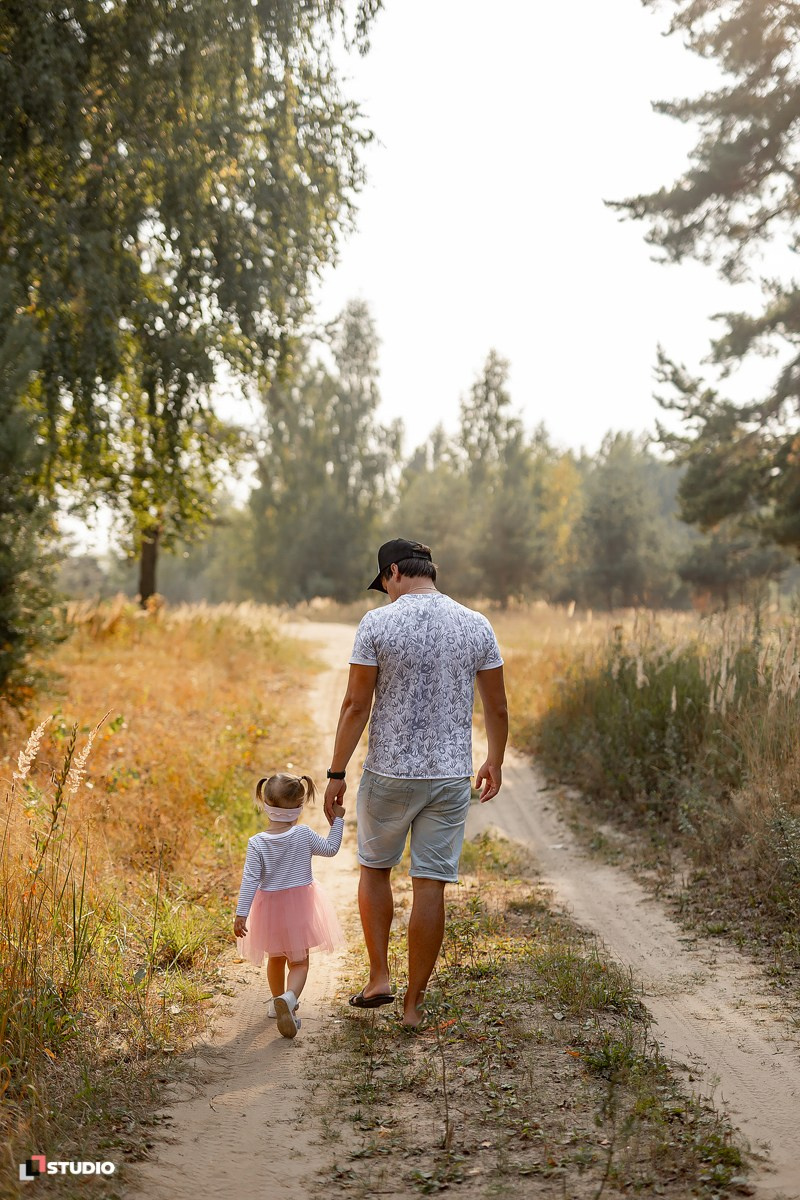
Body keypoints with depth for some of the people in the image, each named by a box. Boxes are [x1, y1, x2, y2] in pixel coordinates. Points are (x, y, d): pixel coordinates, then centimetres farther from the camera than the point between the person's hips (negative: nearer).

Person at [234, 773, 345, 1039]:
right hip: (300, 907, -1)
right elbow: (330, 849, 1)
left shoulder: (257, 843, -14)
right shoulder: (304, 835, -15)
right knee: (299, 962, 6)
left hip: (270, 908, 1)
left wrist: (241, 914, -11)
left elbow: (250, 880, -15)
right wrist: (337, 821, 12)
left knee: (276, 959, 23)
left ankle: (279, 1001, 39)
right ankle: (289, 998, -20)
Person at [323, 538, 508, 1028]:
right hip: (450, 775, 2)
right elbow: (497, 706, 6)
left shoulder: (377, 624, -8)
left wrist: (337, 772, -2)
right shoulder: (477, 626, 1)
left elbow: (356, 704, -9)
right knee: (431, 886, 5)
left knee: (375, 868, 20)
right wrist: (495, 762, 21)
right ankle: (415, 1002, 12)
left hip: (388, 772, -1)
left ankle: (379, 977, 17)